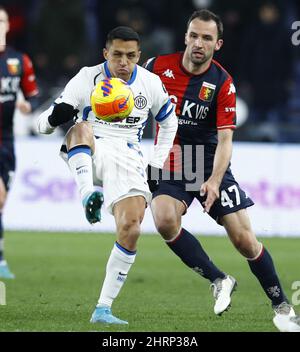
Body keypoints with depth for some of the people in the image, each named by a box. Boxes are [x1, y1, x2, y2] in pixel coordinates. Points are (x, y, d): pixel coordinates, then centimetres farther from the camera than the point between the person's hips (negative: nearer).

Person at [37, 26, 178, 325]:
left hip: (128, 158, 2)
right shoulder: (87, 79, -1)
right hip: (90, 155, -1)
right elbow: (43, 124, -2)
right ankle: (87, 194, -57)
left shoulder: (151, 83, 7)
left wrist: (157, 164, 15)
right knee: (81, 128, -36)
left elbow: (169, 123, 26)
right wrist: (54, 118, -27)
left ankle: (103, 309, -11)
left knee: (131, 228, -19)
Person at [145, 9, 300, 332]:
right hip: (169, 163, 1)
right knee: (165, 220, -28)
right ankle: (218, 281, -10)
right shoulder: (158, 66, -6)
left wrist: (214, 181, -29)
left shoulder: (222, 84, -11)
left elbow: (225, 139, -15)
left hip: (209, 163, -1)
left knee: (244, 238, -7)